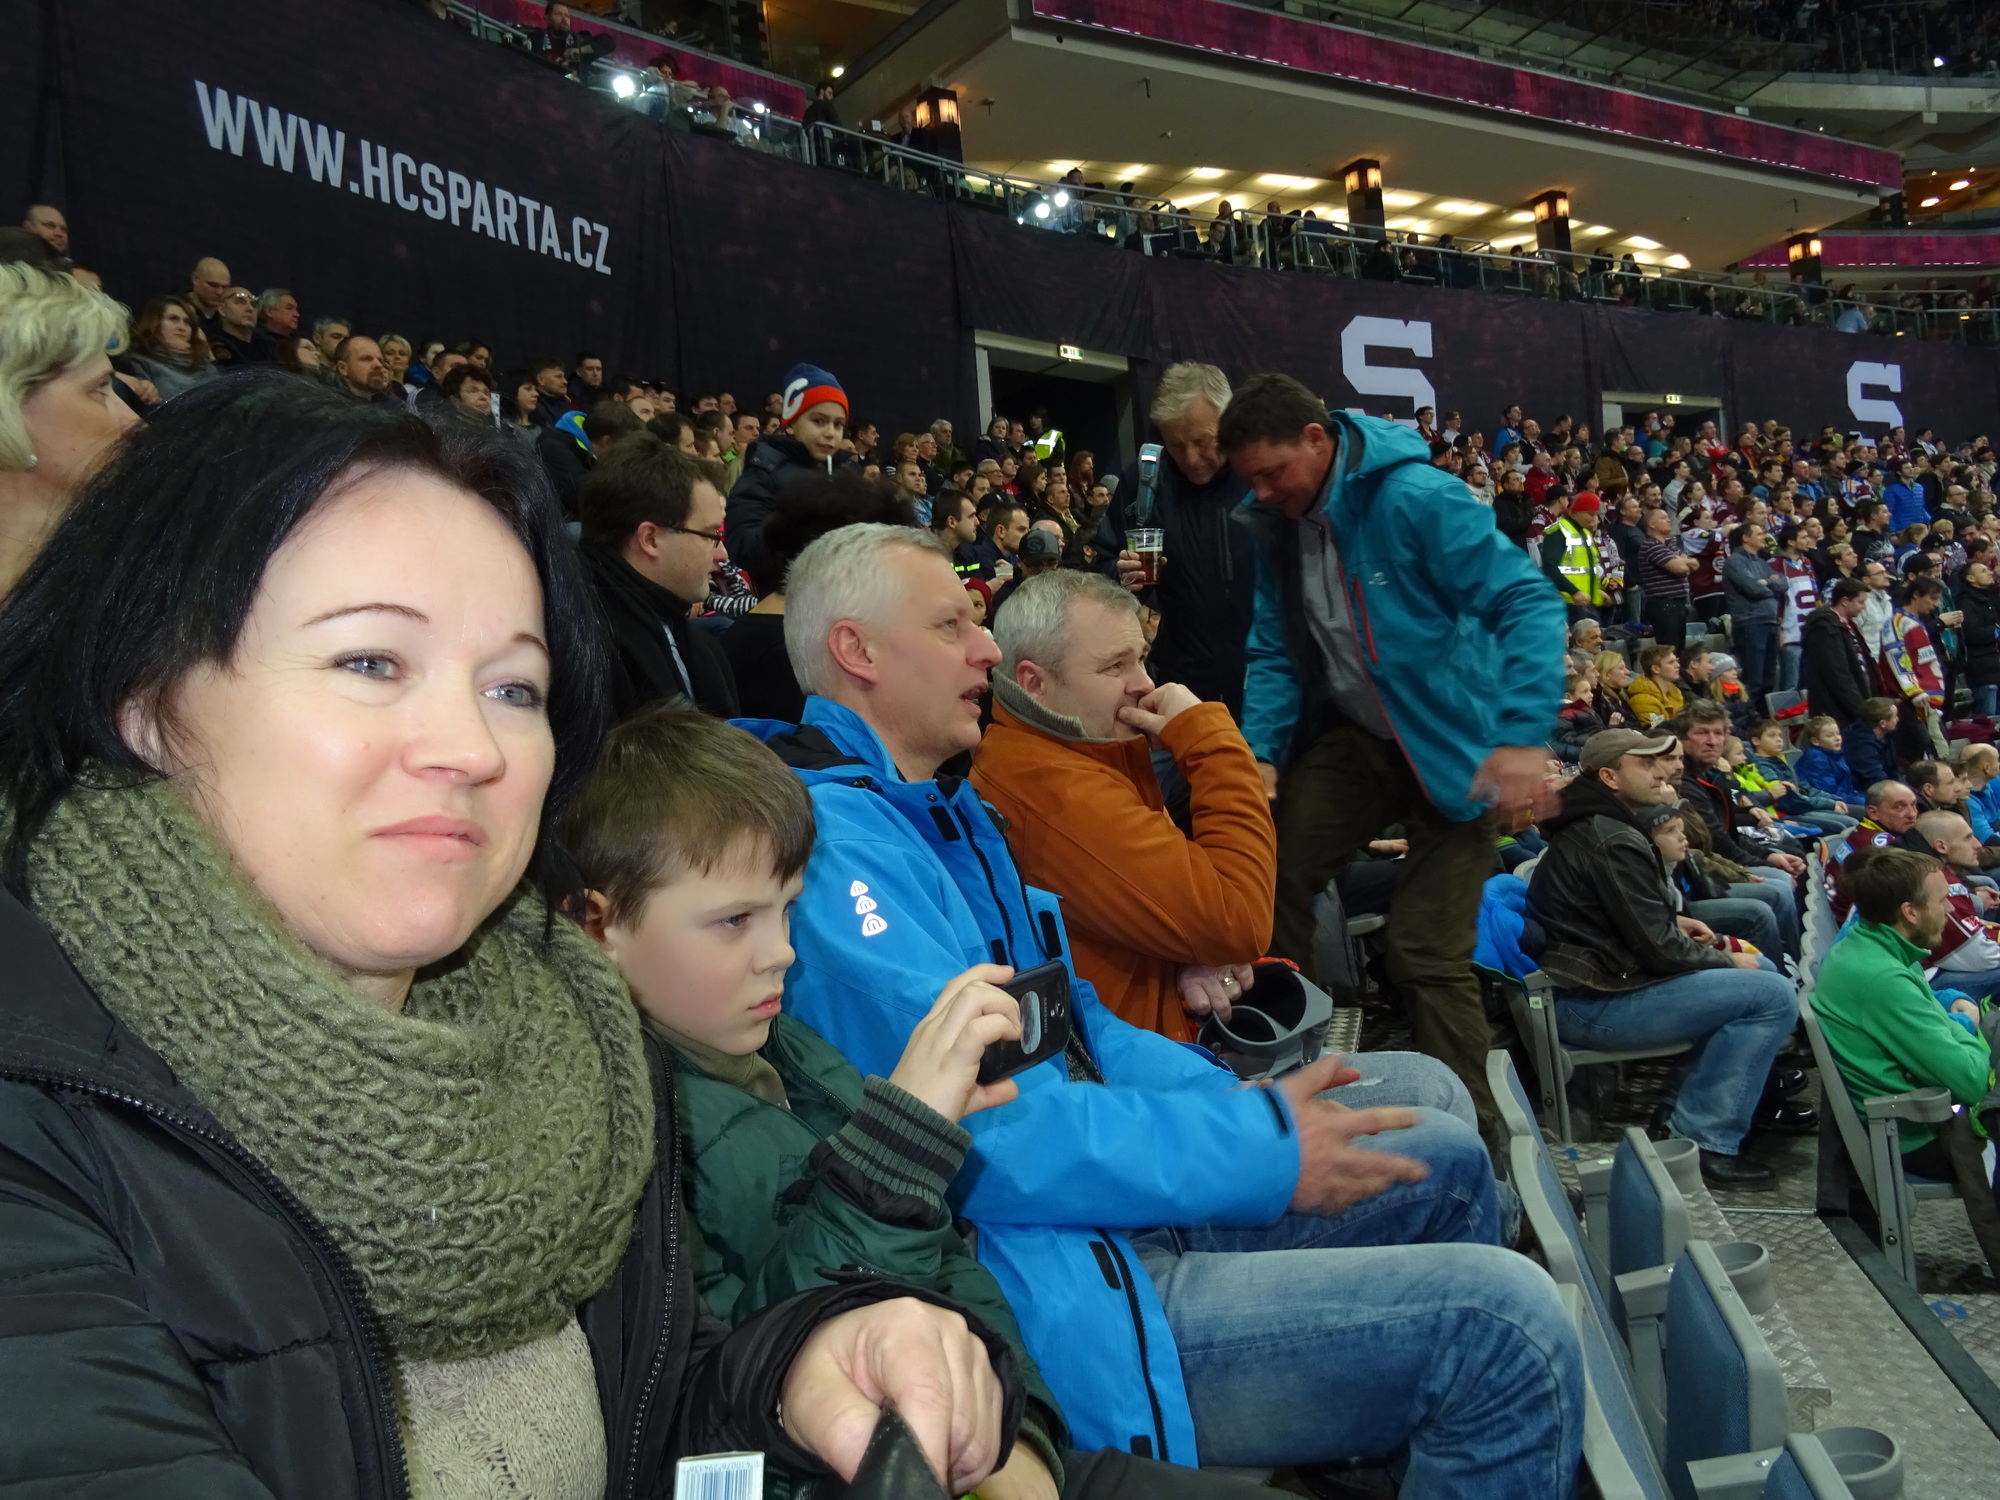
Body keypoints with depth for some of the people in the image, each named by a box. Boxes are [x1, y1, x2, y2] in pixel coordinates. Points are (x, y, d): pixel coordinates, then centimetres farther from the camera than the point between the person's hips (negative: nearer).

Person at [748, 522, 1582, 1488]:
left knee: (1426, 1096, 18)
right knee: (1502, 1320, -18)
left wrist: (1235, 1097, 1)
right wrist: (1258, 1148, -19)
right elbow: (968, 1128, -27)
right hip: (1057, 1294, -11)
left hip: (1126, 1209, 11)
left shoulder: (931, 811, 15)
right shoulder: (836, 840, -19)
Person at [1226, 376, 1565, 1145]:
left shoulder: (1419, 499, -23)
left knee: (1429, 953, -7)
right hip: (1352, 736, 6)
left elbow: (1529, 604, -25)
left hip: (1454, 749, -6)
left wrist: (1523, 737, -34)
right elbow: (1275, 651, 5)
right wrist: (1261, 750, -9)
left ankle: (1471, 1132, 11)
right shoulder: (1277, 524, -2)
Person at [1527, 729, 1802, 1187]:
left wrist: (1672, 922, 12)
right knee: (1774, 996, -16)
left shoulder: (1585, 827, 14)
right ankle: (1703, 1143, -12)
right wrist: (1727, 961, -3)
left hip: (1587, 981, 11)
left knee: (1763, 971, 20)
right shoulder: (1613, 842, -19)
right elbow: (1658, 950, -19)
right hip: (1593, 1006, -11)